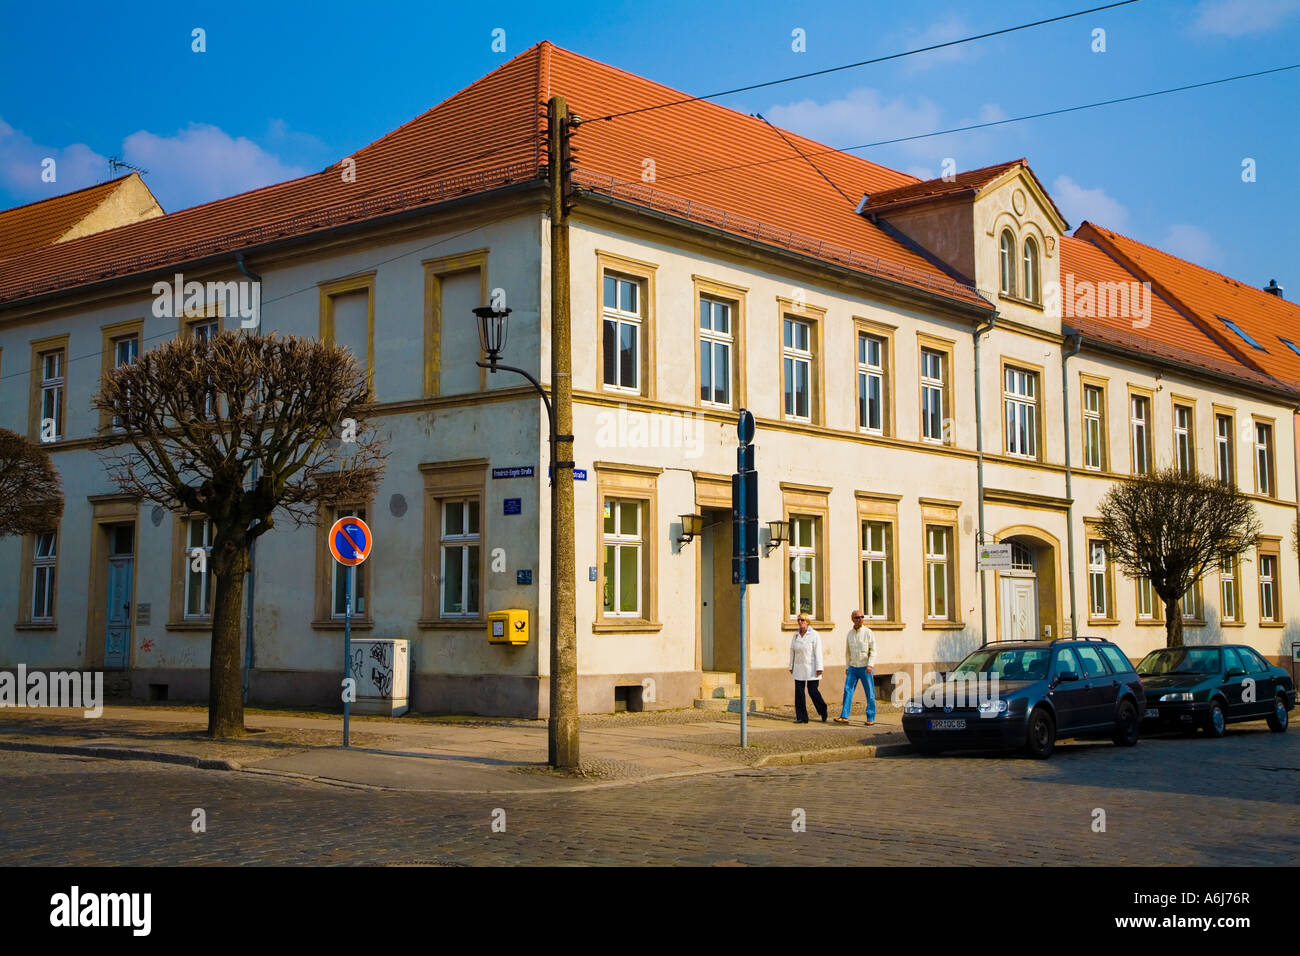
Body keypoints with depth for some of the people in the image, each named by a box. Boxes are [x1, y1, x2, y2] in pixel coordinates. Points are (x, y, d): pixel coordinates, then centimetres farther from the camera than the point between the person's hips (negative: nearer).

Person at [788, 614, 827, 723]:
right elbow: (792, 651, 13)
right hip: (799, 668, 5)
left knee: (812, 691, -4)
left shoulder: (814, 635, -7)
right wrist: (791, 667, 12)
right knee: (799, 691, -1)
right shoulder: (796, 635, 9)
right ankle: (801, 717, 2)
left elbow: (818, 652, -10)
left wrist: (819, 668, -15)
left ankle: (822, 711, 21)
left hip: (811, 668, -5)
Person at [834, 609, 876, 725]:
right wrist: (847, 667, 15)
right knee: (847, 691, -4)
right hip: (852, 667, 4)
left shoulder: (868, 632, -4)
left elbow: (873, 650, -6)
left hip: (865, 668, -4)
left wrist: (870, 665, -17)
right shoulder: (849, 634, 9)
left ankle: (871, 718, 8)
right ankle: (844, 716, -4)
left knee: (870, 694, 0)